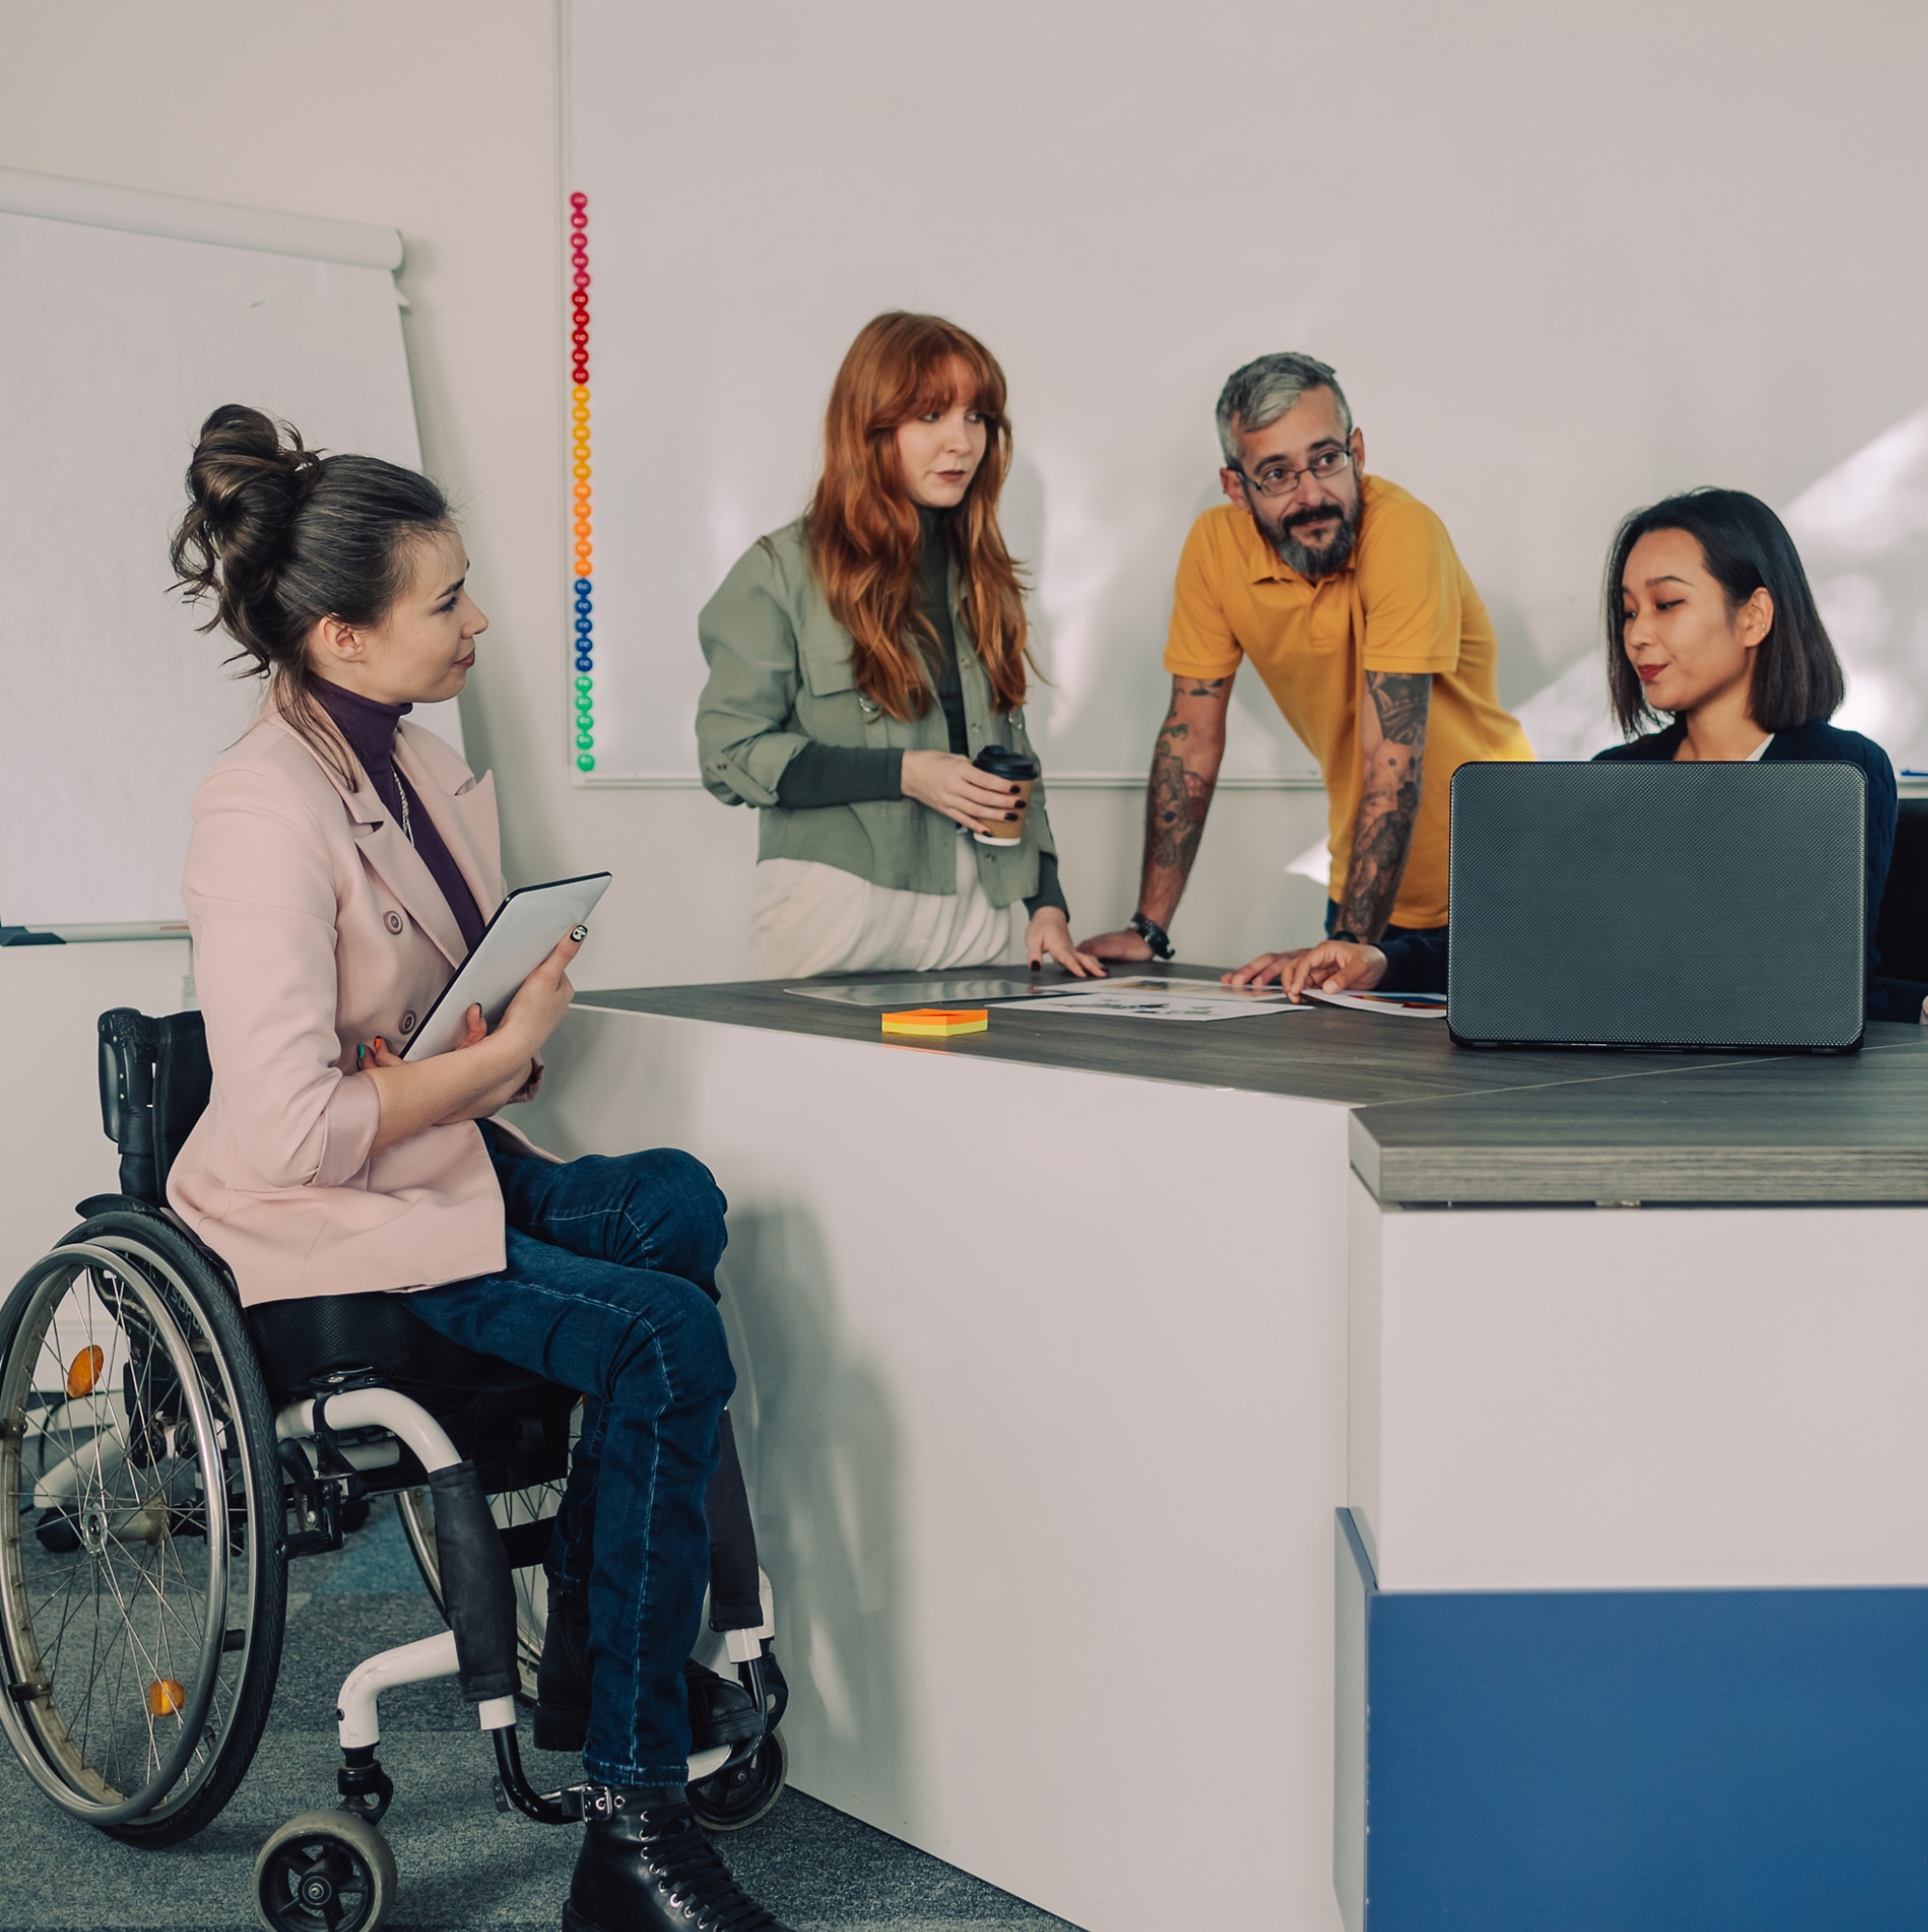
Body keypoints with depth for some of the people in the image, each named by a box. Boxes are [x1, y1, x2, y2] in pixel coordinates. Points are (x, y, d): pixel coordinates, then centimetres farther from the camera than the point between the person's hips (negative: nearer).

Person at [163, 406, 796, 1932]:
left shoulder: (428, 773, 9)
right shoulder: (267, 815, -20)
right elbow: (293, 1132, -26)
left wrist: (511, 1050, -7)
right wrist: (507, 1051, -16)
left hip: (446, 1162, 8)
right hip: (318, 1231, -8)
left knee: (674, 1200, -18)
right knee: (669, 1338, -23)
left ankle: (591, 1633, -5)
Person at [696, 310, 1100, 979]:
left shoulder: (979, 577, 13)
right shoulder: (782, 572, -4)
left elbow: (1013, 754, 16)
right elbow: (729, 753, -8)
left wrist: (1048, 904, 6)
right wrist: (903, 773, -16)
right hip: (834, 924, -5)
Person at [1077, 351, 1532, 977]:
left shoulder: (1403, 534, -25)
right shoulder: (1214, 545, -10)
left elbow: (1393, 756, -27)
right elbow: (1192, 736, -3)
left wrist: (1350, 943, -31)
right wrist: (1148, 929, -6)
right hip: (1361, 878, 4)